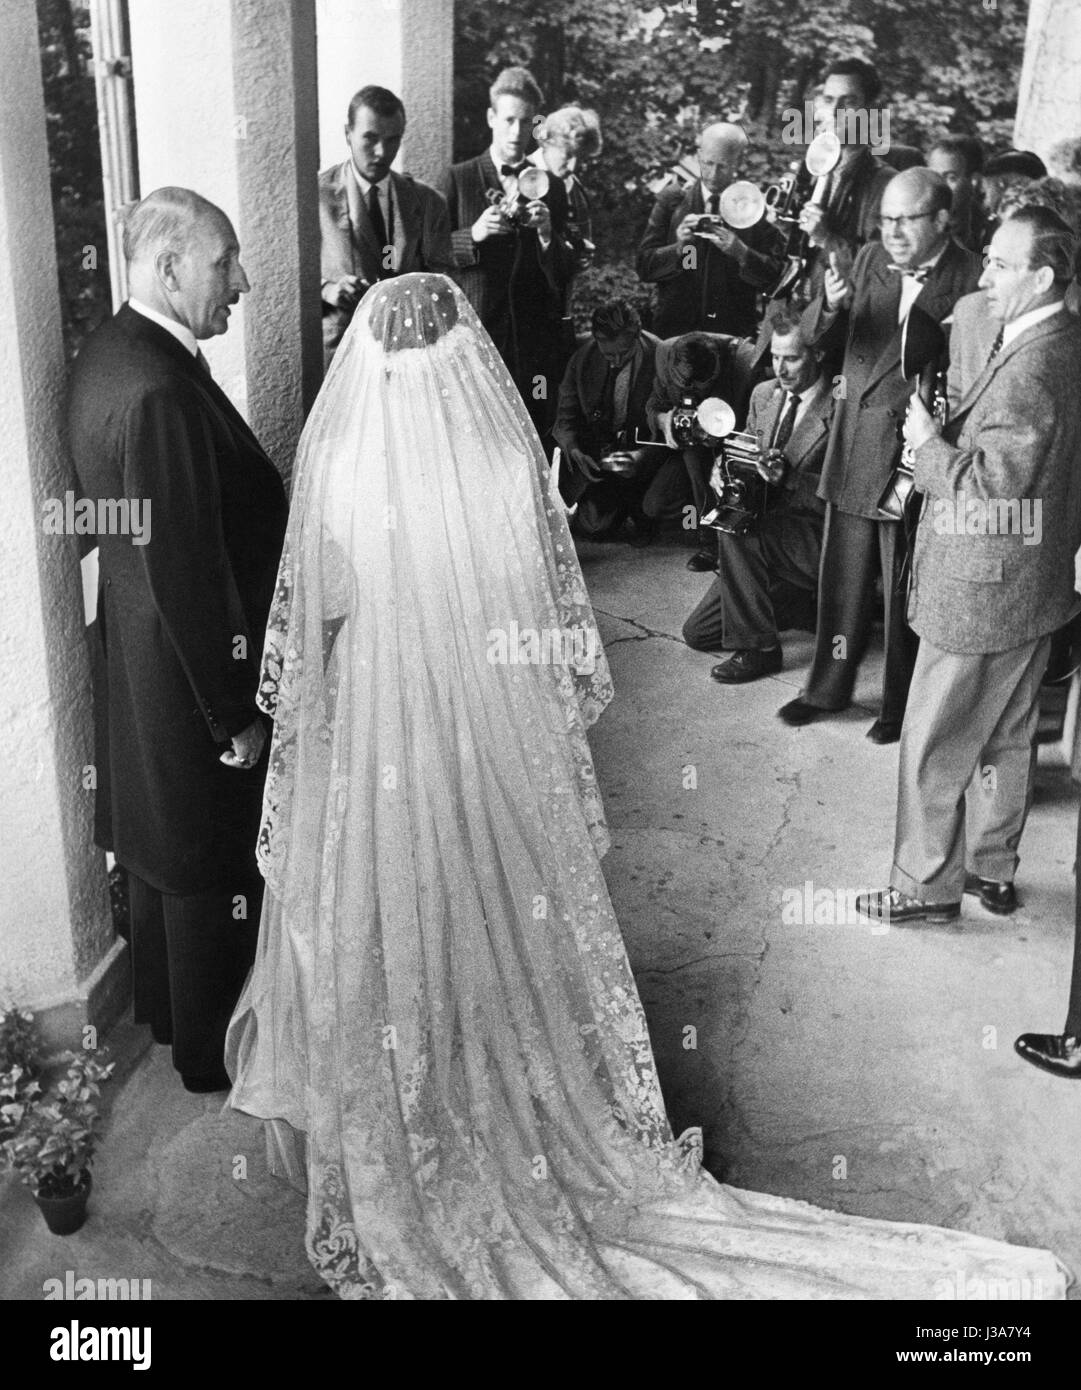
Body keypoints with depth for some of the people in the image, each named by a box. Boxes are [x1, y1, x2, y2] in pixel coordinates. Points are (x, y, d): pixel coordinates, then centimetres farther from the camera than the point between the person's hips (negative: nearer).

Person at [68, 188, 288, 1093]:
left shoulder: (114, 351, 4)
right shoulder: (159, 392, -28)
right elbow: (187, 574, -27)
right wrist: (235, 713, -20)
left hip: (138, 658, 10)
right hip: (187, 676, -10)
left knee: (161, 847, 25)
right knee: (216, 867, 9)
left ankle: (165, 1006, 45)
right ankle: (212, 1053, 29)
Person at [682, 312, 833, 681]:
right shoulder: (763, 394, 9)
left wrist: (789, 478, -30)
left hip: (818, 539, -8)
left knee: (736, 532, -34)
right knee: (697, 633, 5)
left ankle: (758, 648, -19)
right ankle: (810, 605, 19)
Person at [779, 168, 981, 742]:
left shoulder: (971, 280, -11)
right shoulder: (870, 259, 5)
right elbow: (817, 335, 2)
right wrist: (830, 304, -18)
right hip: (853, 447, 5)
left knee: (904, 590, 7)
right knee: (842, 576, 17)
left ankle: (900, 705, 24)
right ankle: (828, 687, 33)